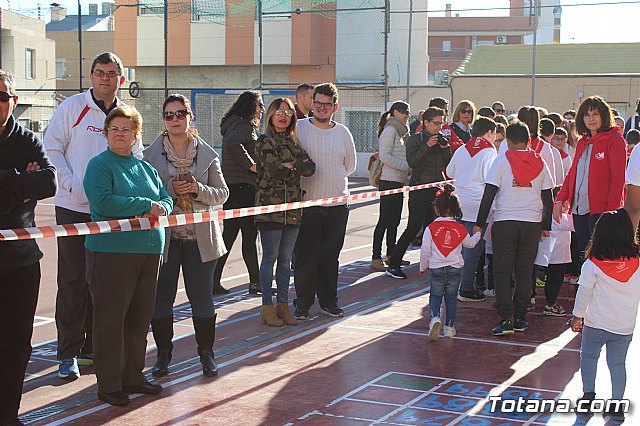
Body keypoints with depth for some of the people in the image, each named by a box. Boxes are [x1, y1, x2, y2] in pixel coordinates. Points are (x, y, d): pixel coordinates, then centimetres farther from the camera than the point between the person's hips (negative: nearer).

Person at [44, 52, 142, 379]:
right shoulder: (72, 107, -2)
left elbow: (135, 158, 15)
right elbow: (52, 148, -5)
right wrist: (73, 185, -16)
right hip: (74, 208, -4)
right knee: (73, 281, -3)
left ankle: (93, 347, 23)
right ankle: (68, 353, 6)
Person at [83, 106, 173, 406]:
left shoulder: (145, 168, 16)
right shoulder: (99, 165, -4)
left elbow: (166, 198, 15)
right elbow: (104, 202, -19)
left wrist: (159, 209, -9)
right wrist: (146, 205, -15)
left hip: (148, 251, 6)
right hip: (110, 252, -6)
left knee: (140, 317, 11)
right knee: (110, 318, -2)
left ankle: (132, 376, 23)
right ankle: (108, 384, 7)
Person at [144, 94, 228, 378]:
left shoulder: (207, 153, 4)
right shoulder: (152, 154, 2)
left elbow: (222, 194, 6)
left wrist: (198, 189, -13)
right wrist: (171, 191, -14)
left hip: (200, 237, 1)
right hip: (164, 235, 0)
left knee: (201, 296, 6)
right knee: (161, 297, 3)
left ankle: (206, 352, 20)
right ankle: (163, 353, 19)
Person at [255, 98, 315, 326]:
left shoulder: (294, 142, 15)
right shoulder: (264, 142, -2)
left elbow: (310, 168, 0)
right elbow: (273, 170, -17)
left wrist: (288, 165, -9)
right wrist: (296, 166, -4)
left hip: (293, 209, 6)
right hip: (270, 207, -5)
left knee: (285, 259, 10)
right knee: (270, 258, -1)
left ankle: (283, 304, 17)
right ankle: (267, 306, 6)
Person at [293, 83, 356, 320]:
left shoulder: (343, 133, 8)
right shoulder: (298, 128, 0)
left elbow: (350, 166, 18)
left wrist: (328, 178, 12)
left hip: (337, 205, 3)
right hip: (307, 203, -3)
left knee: (330, 256, 10)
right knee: (305, 256, 1)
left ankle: (328, 301, 20)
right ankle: (303, 303, 11)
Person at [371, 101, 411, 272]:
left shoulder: (399, 131, 19)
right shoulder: (390, 130, -10)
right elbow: (385, 156, -19)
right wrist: (407, 166, -17)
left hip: (398, 181, 9)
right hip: (389, 181, -9)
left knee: (394, 220, 12)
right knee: (385, 220, -9)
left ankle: (391, 255, 19)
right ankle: (376, 259, -8)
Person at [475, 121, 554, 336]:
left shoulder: (502, 161, -4)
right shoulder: (540, 163, 5)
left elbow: (489, 194, -7)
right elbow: (548, 199, 9)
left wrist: (480, 224, -1)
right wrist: (546, 226, 19)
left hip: (505, 221, -3)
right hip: (532, 222, 3)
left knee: (502, 271, 2)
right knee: (524, 272, 11)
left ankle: (506, 318, -8)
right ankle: (519, 318, 12)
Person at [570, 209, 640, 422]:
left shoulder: (593, 264, -15)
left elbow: (584, 292, -7)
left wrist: (577, 316, 6)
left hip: (597, 323, -2)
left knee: (589, 355, 19)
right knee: (618, 364, 10)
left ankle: (588, 394, 18)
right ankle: (616, 406, 8)